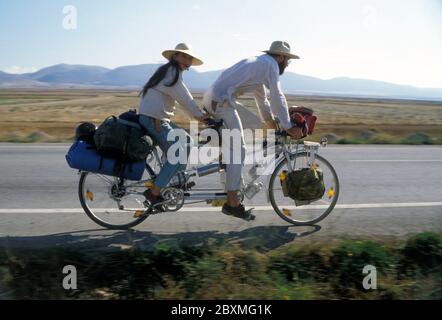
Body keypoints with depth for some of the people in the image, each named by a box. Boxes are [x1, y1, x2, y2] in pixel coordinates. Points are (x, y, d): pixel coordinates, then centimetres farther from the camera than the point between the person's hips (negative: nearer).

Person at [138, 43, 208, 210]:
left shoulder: (172, 72, 21)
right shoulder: (171, 72, -9)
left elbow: (184, 99, 20)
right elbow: (185, 98, -14)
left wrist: (200, 114, 15)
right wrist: (200, 115, -9)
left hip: (159, 118, 10)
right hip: (153, 119, -10)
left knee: (186, 140, 14)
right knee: (178, 155, -12)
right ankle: (153, 192, -7)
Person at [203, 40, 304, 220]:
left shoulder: (259, 63, 28)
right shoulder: (271, 64, -1)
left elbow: (262, 99, 32)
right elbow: (277, 97, -9)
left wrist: (272, 123, 35)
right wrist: (288, 127, -5)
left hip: (213, 97, 10)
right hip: (221, 101, -10)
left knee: (253, 124, 21)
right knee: (238, 150, -8)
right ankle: (232, 203, -4)